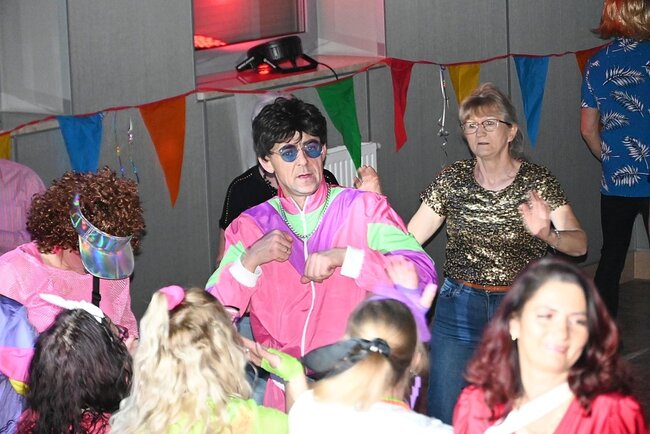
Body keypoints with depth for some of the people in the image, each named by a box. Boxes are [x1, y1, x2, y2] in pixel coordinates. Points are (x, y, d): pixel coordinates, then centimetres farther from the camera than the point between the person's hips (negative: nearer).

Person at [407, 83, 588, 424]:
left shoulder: (537, 182, -5)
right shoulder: (452, 179, 1)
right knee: (445, 416, 3)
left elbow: (579, 244, -15)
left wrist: (546, 234, -35)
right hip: (459, 307, 2)